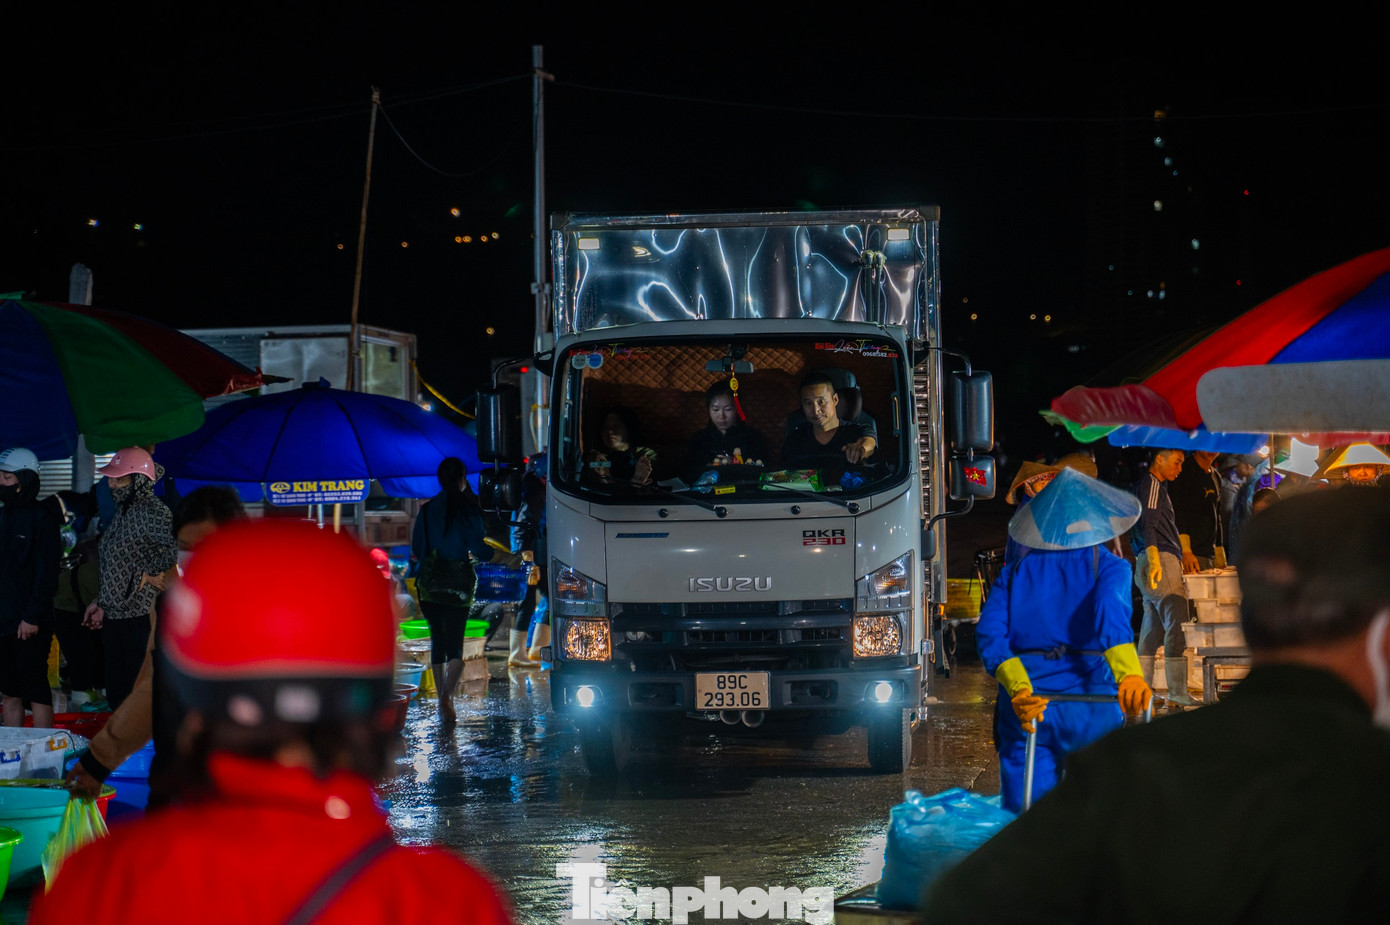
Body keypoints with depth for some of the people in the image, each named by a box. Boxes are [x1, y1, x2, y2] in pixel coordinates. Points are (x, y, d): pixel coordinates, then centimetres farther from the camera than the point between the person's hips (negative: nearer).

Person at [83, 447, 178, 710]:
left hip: (141, 617, -9)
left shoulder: (153, 511, -15)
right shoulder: (122, 510, 15)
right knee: (116, 694, 14)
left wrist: (148, 575, -18)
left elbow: (177, 548, -30)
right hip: (114, 617, 9)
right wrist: (100, 603, 21)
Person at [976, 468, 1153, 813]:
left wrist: (1019, 691, -15)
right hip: (1089, 706, -2)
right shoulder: (1108, 566, 7)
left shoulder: (1015, 571, 16)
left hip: (1024, 707, 2)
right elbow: (1111, 614, -16)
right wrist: (1129, 674, -31)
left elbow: (990, 633, -2)